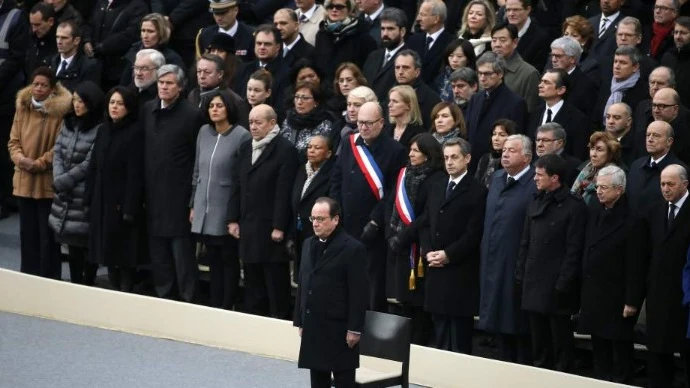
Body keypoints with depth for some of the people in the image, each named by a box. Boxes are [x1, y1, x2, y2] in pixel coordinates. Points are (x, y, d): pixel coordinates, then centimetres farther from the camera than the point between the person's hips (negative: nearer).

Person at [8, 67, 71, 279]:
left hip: (48, 182, -5)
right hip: (24, 181, 5)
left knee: (47, 235, 1)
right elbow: (13, 141, 10)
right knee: (28, 233, 11)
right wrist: (19, 158, -9)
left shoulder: (61, 110, -10)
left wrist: (39, 164, -15)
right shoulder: (22, 108, 7)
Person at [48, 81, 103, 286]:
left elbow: (89, 165, -15)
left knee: (87, 245, 0)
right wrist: (58, 180, -10)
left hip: (87, 197, -7)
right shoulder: (68, 123, 11)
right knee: (72, 245, 11)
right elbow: (57, 153, 7)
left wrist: (61, 183, -10)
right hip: (66, 197, 7)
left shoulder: (100, 129, -14)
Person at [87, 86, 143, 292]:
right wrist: (90, 200, 8)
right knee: (108, 253, 9)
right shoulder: (103, 130, 12)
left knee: (125, 256, -3)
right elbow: (94, 168, 13)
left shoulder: (136, 132, -9)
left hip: (123, 204, -7)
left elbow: (136, 173, -14)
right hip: (102, 202, 7)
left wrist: (130, 208, -18)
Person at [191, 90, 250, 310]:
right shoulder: (204, 132, 7)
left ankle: (227, 309, 10)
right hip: (205, 210, 6)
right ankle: (214, 308, 16)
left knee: (229, 261, 4)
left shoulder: (241, 136, -10)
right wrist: (194, 205, 14)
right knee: (213, 261, 11)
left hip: (226, 211, -5)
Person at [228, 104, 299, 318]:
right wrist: (233, 219, 10)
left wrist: (279, 228, -16)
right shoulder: (246, 148, 16)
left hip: (271, 229, -7)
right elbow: (237, 185, 17)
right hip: (248, 227, 7)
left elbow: (284, 191, -13)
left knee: (276, 285, -3)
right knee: (253, 285, 12)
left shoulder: (285, 149, -8)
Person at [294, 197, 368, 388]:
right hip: (313, 326, 7)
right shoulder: (309, 245, 12)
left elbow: (358, 293, -13)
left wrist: (354, 329, -16)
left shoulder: (352, 248, -11)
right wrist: (300, 321, 13)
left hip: (339, 329, -7)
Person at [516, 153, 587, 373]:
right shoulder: (536, 204, 12)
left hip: (556, 288, -7)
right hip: (534, 285, 7)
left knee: (561, 343, 1)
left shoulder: (574, 207, -9)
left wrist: (563, 286, -16)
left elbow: (573, 250, -12)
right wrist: (520, 277, 10)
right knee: (539, 345, 12)